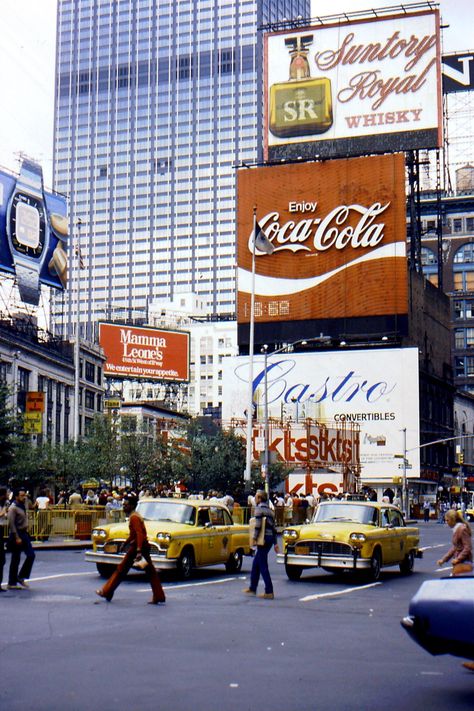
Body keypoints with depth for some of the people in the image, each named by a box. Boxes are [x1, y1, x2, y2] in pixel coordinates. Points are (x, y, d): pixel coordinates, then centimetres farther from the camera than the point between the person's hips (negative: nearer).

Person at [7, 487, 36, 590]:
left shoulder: (23, 505, 11)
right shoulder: (13, 508, -15)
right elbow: (11, 524, -19)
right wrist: (17, 538, -21)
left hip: (24, 533, 9)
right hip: (17, 534, -9)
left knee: (31, 555, 4)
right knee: (15, 559, -2)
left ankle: (21, 577, 14)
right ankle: (12, 583, 7)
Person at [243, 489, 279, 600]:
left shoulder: (259, 508, -7)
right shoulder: (269, 510, 18)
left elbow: (258, 525, -18)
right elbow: (274, 527, 17)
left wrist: (254, 538, -15)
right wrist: (275, 543, 18)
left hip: (263, 538, -9)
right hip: (270, 538, 9)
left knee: (263, 565, -7)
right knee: (256, 563, 18)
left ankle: (269, 592, -11)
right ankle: (252, 588, 24)